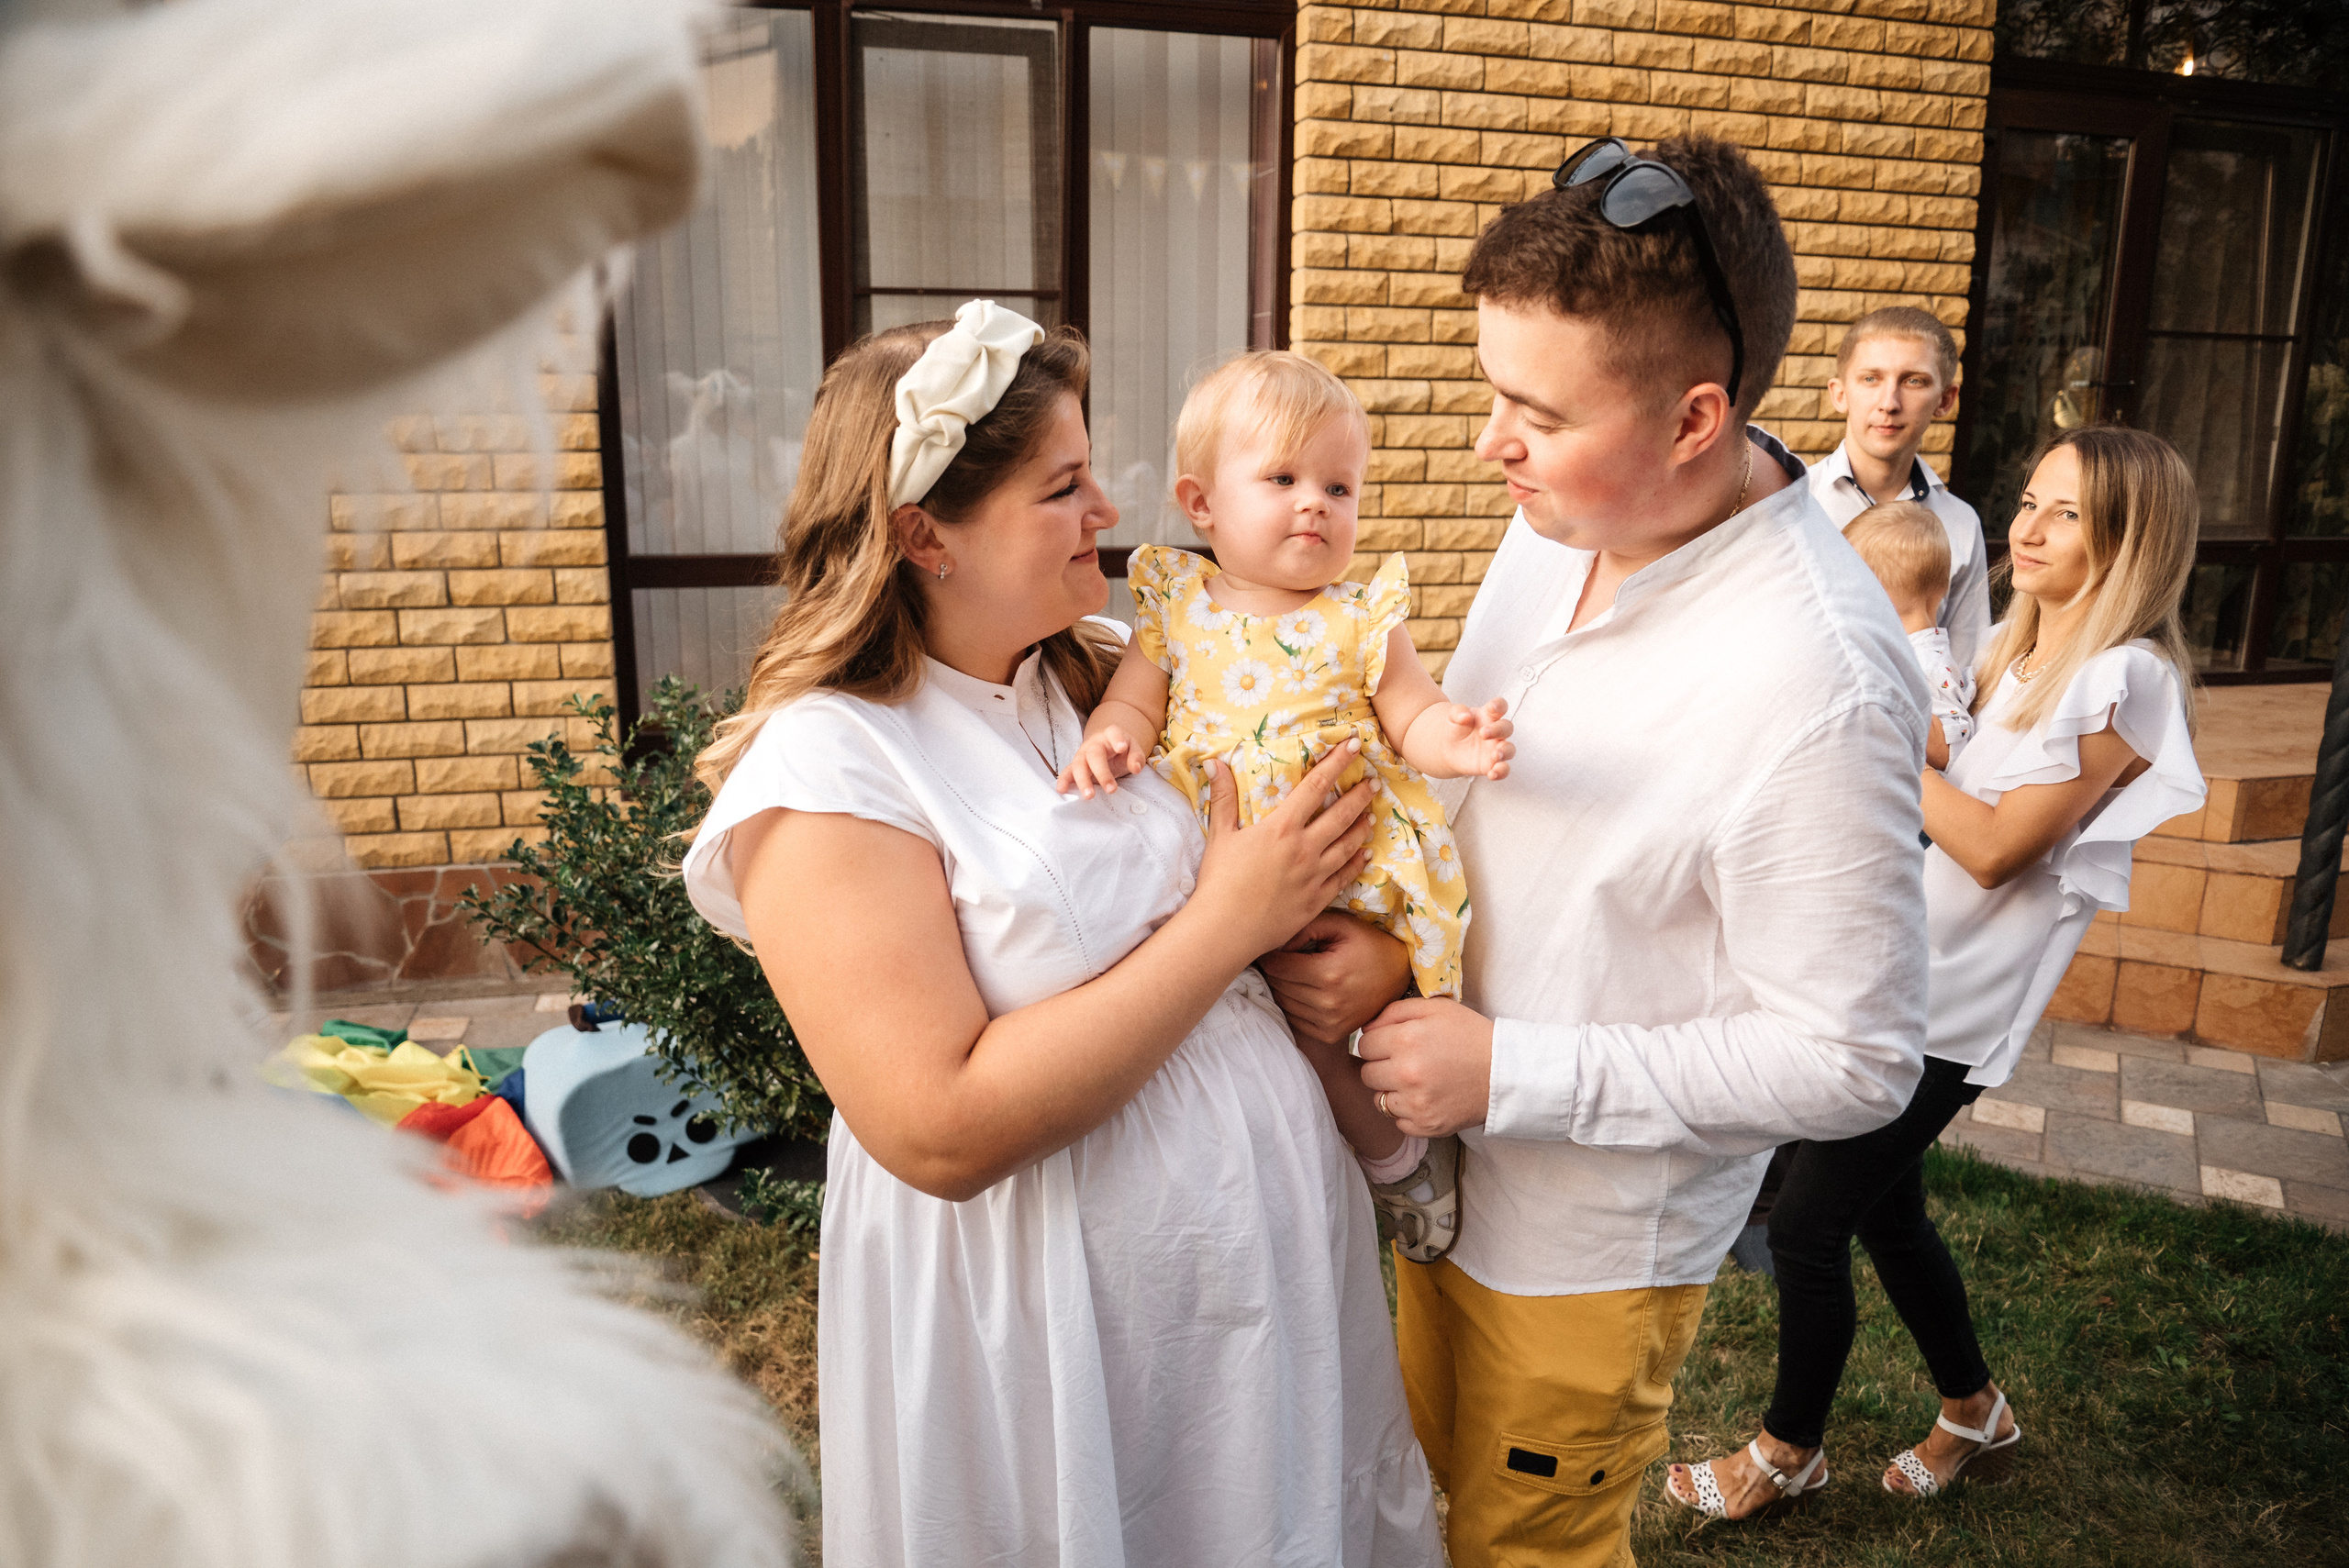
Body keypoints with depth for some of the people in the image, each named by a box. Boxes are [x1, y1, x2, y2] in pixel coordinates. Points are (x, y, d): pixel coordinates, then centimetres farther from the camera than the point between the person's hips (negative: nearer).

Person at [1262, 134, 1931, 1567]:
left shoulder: (1821, 692, -32)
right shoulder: (1562, 526, -8)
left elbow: (1852, 1061, -24)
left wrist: (1511, 1073, -25)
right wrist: (1386, 937, -11)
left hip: (1592, 1243, -6)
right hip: (1442, 1171, 7)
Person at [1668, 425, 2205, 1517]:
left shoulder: (2123, 682, -17)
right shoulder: (2020, 652, 9)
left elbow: (1996, 847, -20)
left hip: (1948, 1005, -8)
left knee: (1806, 1225, 0)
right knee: (1883, 1209, 20)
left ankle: (1791, 1447, 23)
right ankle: (1973, 1412, 43)